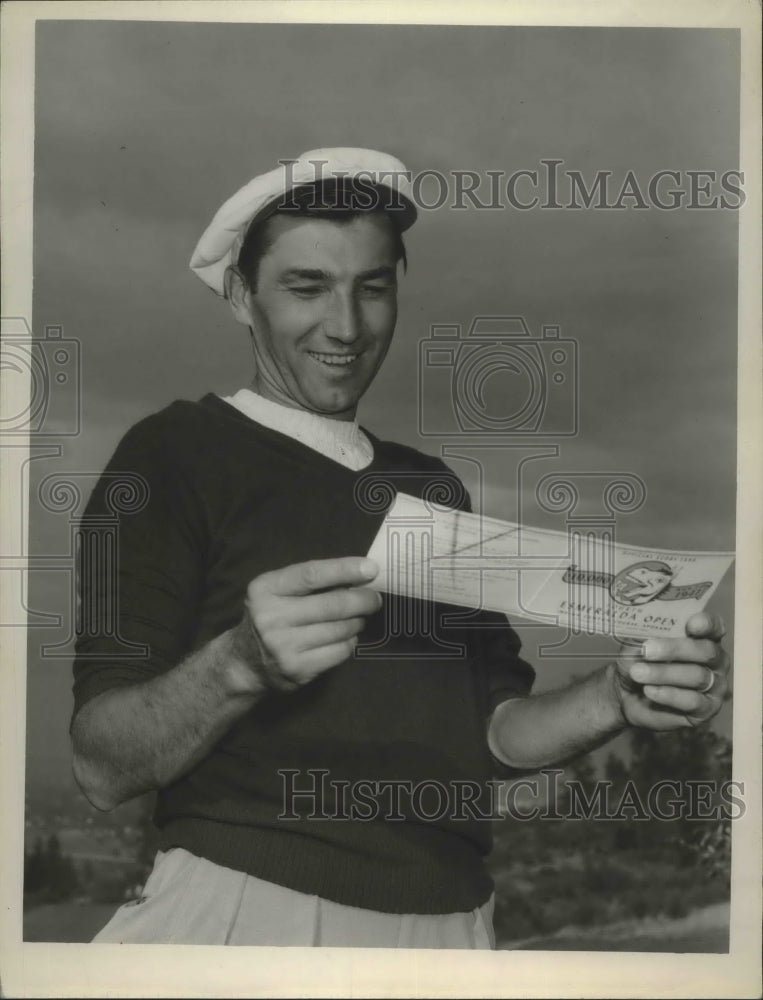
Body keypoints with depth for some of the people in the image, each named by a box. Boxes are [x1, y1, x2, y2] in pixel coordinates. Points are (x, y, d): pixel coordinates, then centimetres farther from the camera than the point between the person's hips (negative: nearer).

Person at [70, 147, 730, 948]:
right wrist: (241, 664, -28)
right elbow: (103, 768, -11)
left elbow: (492, 728, 10)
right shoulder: (175, 454, -5)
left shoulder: (432, 486, 12)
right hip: (247, 904, -5)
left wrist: (616, 700, -8)